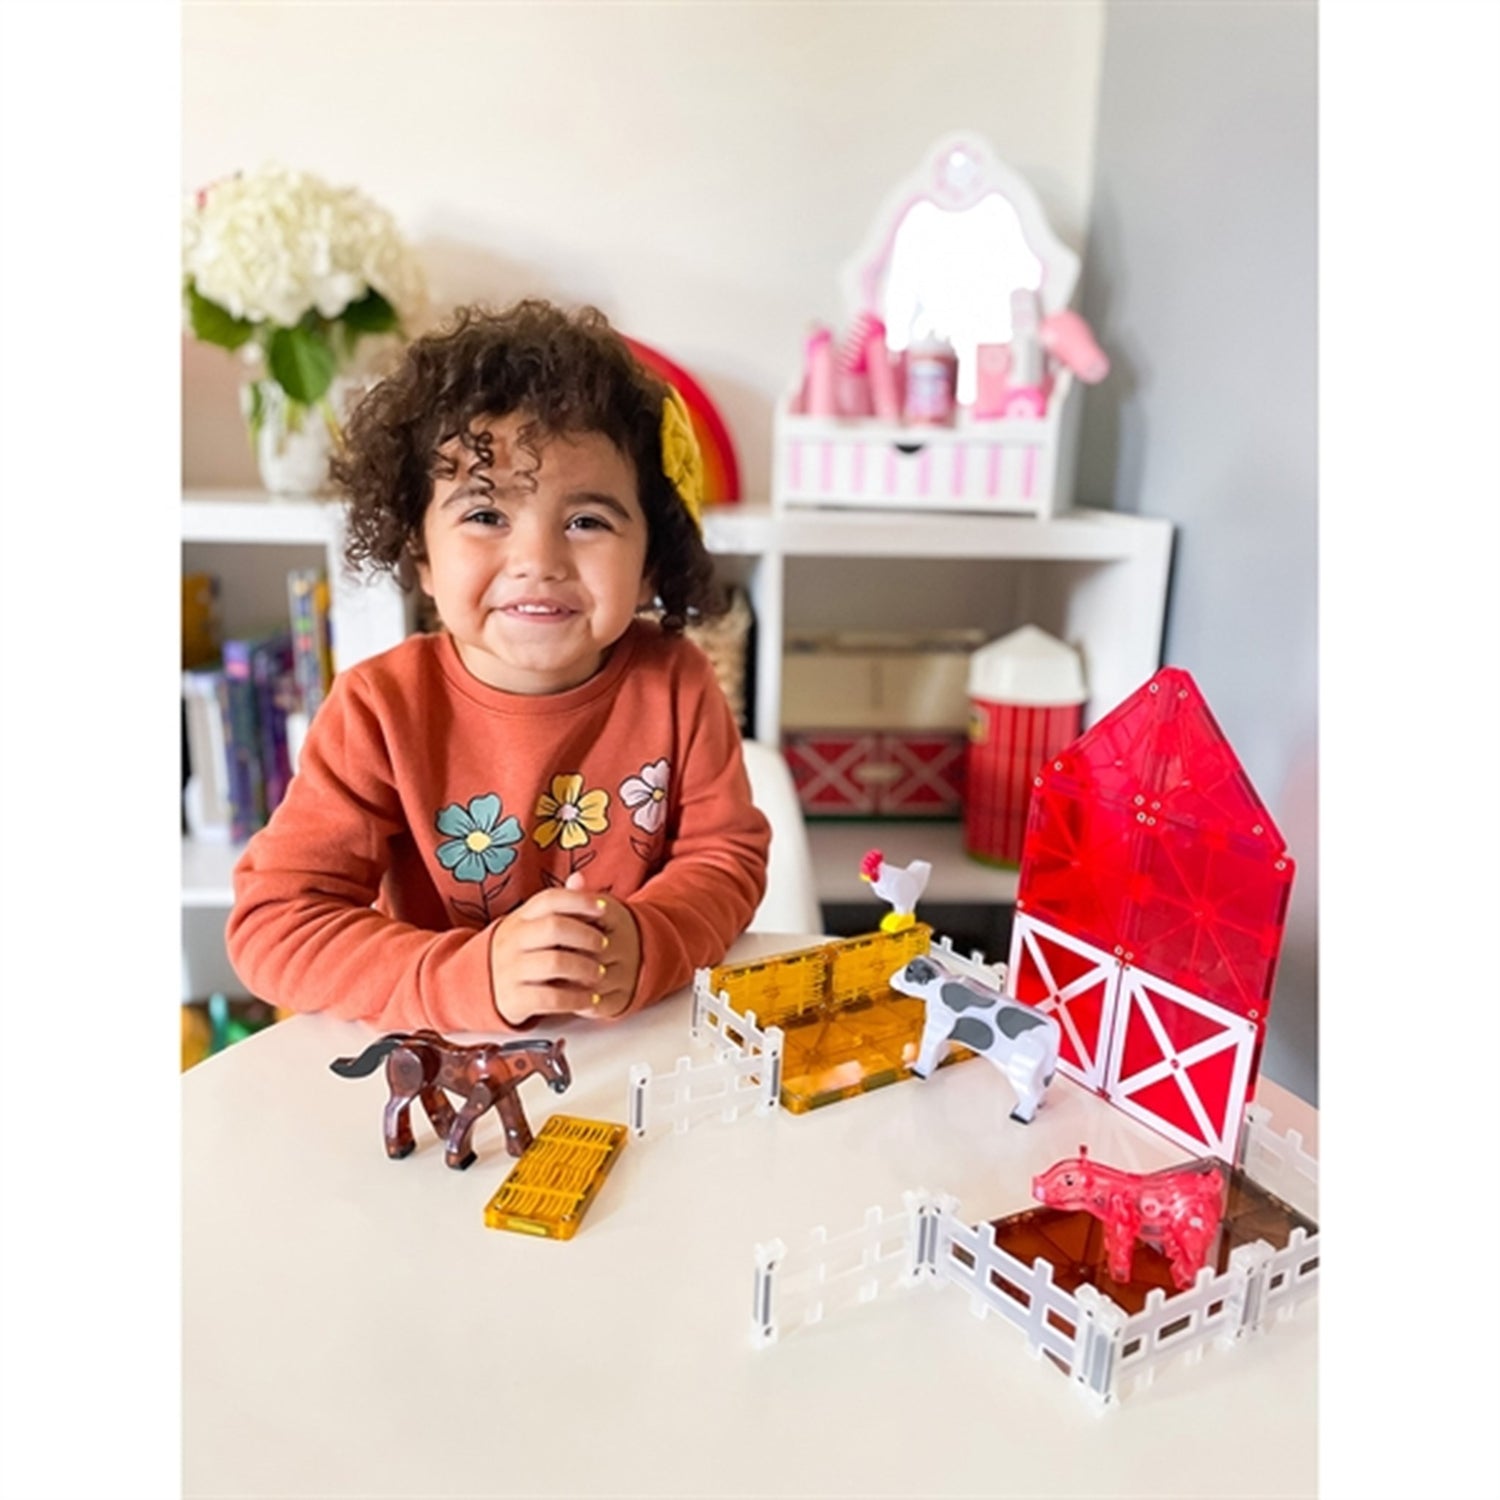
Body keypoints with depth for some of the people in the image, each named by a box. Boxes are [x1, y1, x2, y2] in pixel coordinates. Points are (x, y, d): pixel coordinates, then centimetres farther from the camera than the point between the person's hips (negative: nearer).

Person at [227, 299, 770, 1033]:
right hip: (452, 1063, -1)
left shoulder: (675, 684, -10)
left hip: (658, 1039, 1)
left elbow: (728, 857, -3)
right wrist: (473, 975, -28)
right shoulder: (380, 710, -14)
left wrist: (645, 945, -23)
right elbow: (274, 922, -15)